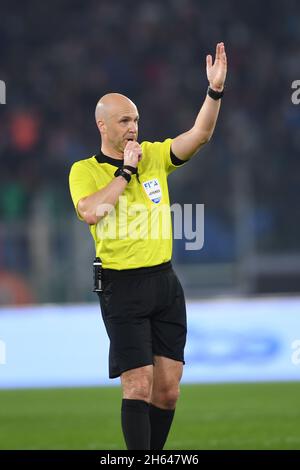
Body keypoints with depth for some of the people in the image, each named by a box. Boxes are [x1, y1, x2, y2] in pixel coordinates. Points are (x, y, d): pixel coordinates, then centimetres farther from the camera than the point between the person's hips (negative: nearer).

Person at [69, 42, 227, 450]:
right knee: (138, 386, -10)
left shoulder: (154, 156, 9)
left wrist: (215, 90, -17)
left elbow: (200, 134, -3)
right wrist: (125, 171, -13)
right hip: (122, 286, -4)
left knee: (168, 389, 4)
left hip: (164, 280, 4)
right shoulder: (84, 170, -1)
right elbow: (90, 212, -20)